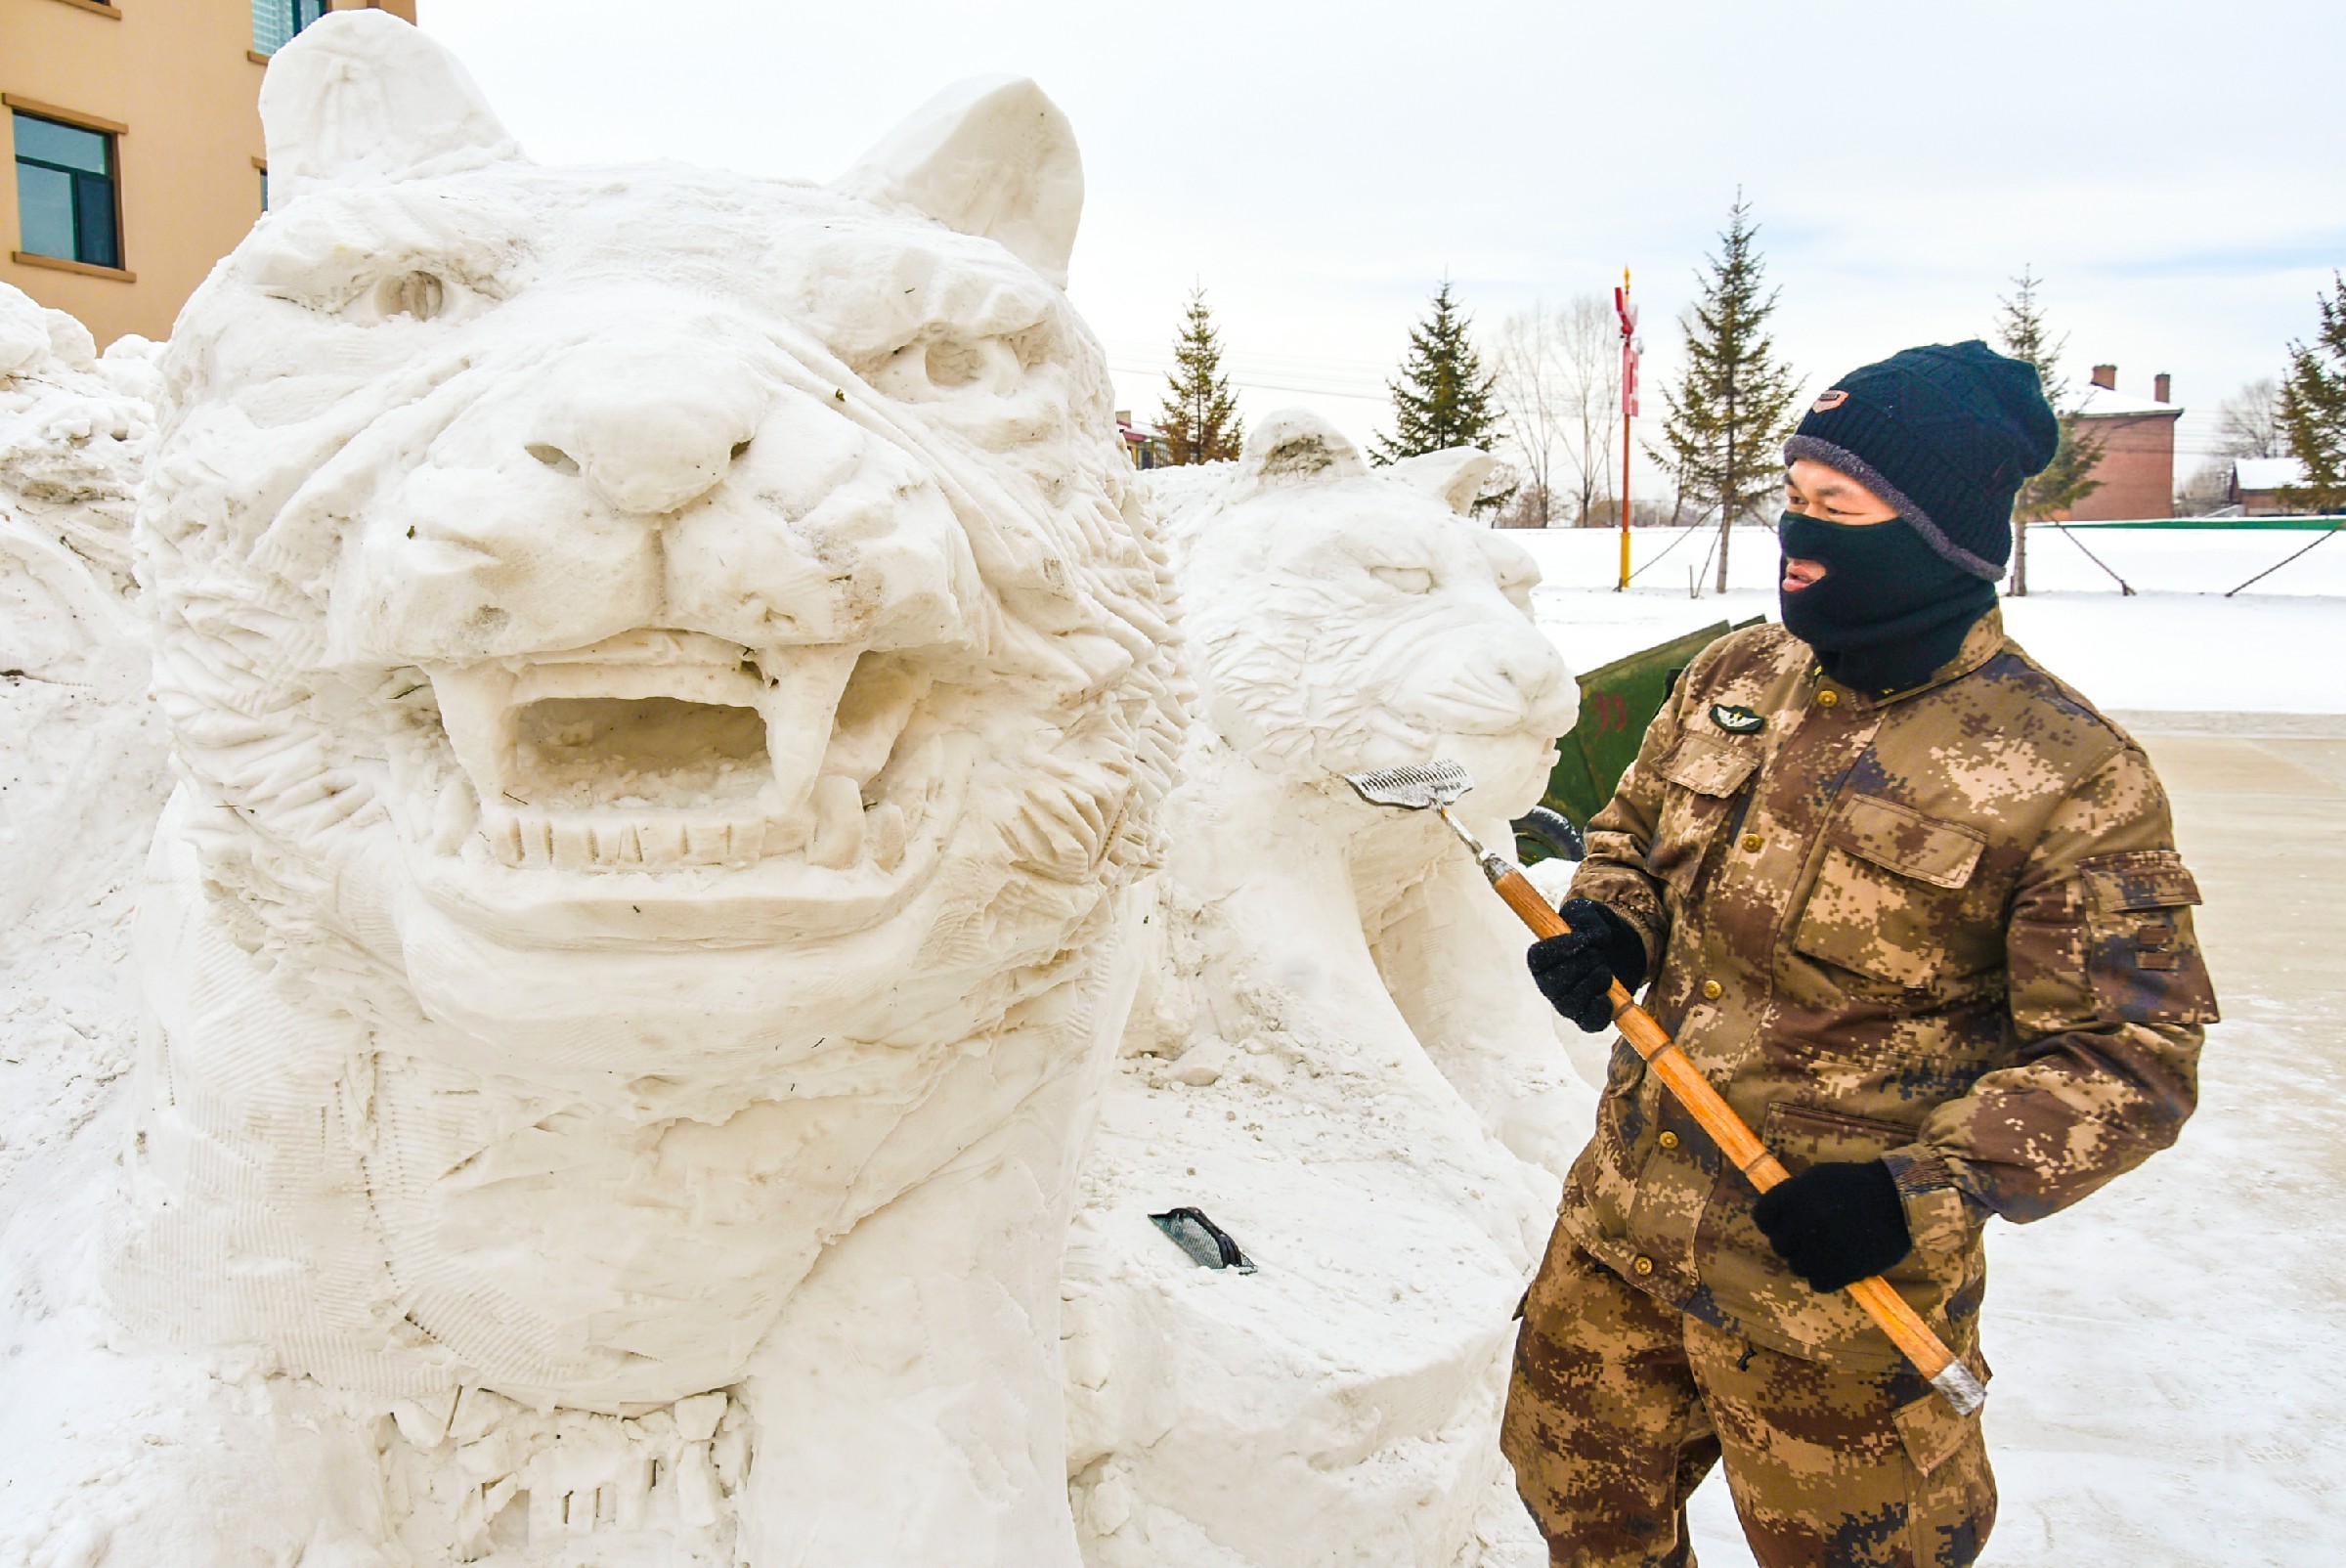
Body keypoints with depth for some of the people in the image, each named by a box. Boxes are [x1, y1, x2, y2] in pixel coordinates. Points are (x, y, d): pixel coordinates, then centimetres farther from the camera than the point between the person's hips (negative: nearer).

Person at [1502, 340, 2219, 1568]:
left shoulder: (2071, 778, -17)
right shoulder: (1731, 679, 1)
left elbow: (2127, 1054, -13)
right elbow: (1630, 835, 15)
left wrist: (1929, 1190, -25)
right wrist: (1605, 929, -7)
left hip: (1837, 1279, -5)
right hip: (1623, 1217, 6)